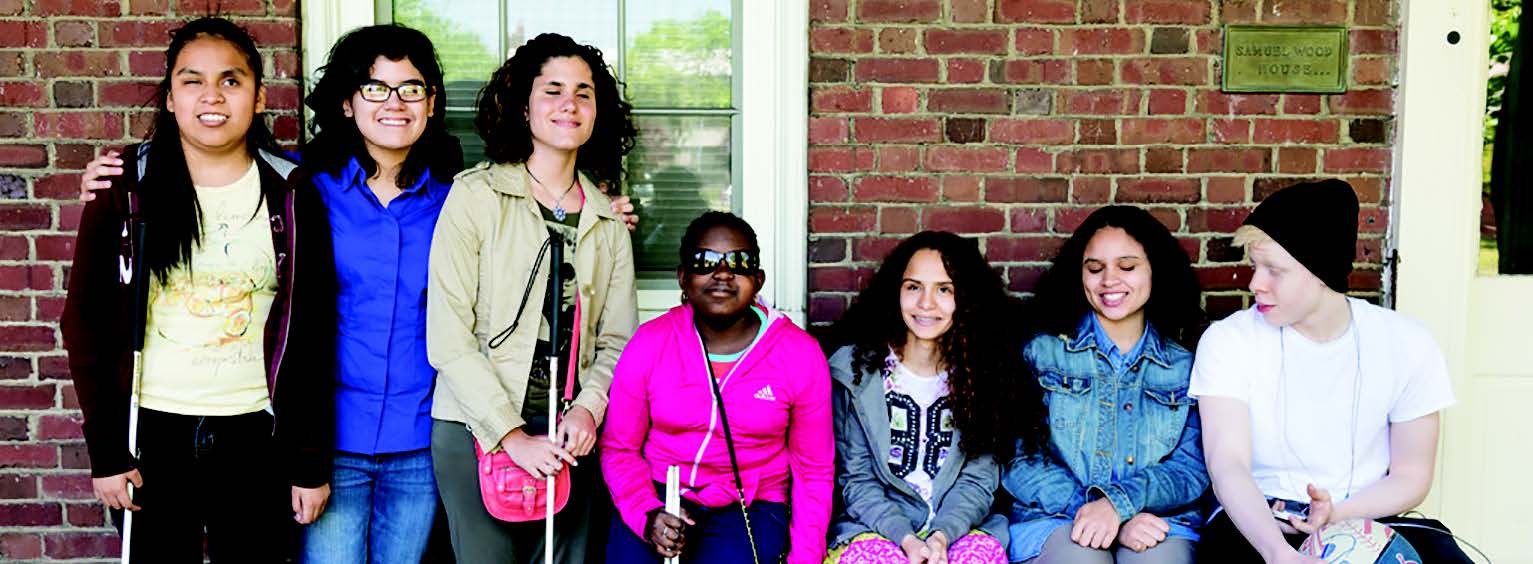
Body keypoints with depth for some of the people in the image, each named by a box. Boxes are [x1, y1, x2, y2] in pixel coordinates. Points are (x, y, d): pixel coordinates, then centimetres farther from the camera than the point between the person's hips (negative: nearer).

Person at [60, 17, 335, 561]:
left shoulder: (292, 195, -1)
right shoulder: (127, 186, -1)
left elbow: (313, 335, 1)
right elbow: (86, 322, 1)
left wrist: (312, 461, -1)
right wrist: (105, 449, -3)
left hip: (257, 434, 0)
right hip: (153, 432, 0)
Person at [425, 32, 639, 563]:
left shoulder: (608, 219, 9)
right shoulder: (475, 195, -5)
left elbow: (616, 340, 10)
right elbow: (447, 338, -10)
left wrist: (589, 408, -8)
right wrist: (511, 435, -13)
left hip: (569, 437, 4)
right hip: (477, 430, -4)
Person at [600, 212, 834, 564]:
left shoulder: (801, 355, -4)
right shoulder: (649, 343, -3)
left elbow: (813, 470, 3)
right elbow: (618, 449, 4)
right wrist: (648, 515, -13)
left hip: (750, 507, 0)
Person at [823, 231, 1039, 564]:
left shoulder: (981, 373, 4)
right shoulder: (854, 368, -1)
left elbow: (978, 479, 1)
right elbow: (855, 479, -2)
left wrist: (942, 536, -18)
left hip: (959, 527, 1)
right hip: (875, 528, -1)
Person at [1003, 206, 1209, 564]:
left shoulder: (1184, 366, 13)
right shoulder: (1042, 352, 7)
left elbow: (1192, 470, 3)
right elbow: (1017, 460, -2)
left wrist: (1118, 503, -16)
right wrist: (1089, 509, -16)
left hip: (1158, 521, 1)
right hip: (1054, 521, -1)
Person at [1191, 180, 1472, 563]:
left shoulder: (1407, 345, -1)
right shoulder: (1228, 342, -7)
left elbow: (1412, 475, 4)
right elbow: (1228, 465, -18)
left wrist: (1337, 513, -17)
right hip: (1258, 520, -3)